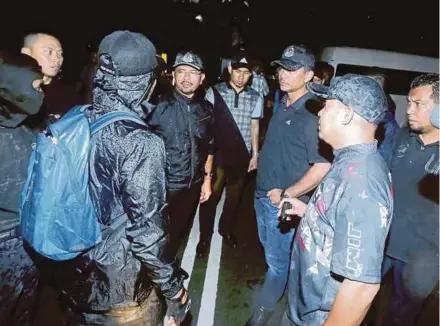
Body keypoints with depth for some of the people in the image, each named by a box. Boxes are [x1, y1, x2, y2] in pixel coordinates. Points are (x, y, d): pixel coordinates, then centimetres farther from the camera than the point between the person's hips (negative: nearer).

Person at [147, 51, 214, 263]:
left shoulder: (206, 109, 2)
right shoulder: (159, 106, -11)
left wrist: (207, 178, 11)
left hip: (193, 185, 4)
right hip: (165, 185, -4)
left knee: (181, 230, 19)